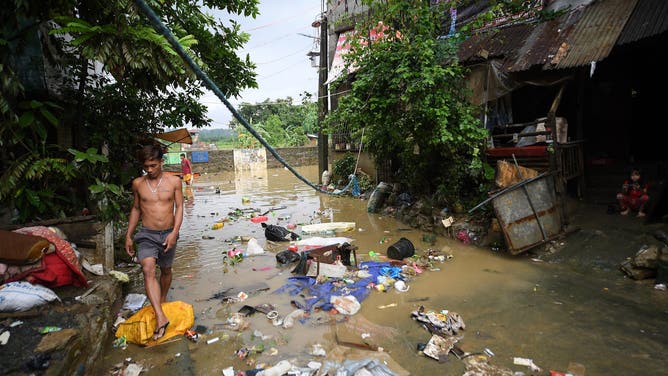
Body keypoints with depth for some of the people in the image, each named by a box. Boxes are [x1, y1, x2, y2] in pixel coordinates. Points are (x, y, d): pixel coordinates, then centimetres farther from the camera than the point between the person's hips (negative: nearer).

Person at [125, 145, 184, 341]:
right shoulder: (138, 183, 2)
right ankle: (161, 317, -24)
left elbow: (179, 207, -4)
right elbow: (135, 209, 12)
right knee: (148, 270, -19)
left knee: (165, 270, 16)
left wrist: (174, 232, -15)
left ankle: (163, 300, 42)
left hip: (168, 234, 0)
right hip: (146, 234, 0)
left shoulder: (174, 181, -3)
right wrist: (128, 235, 10)